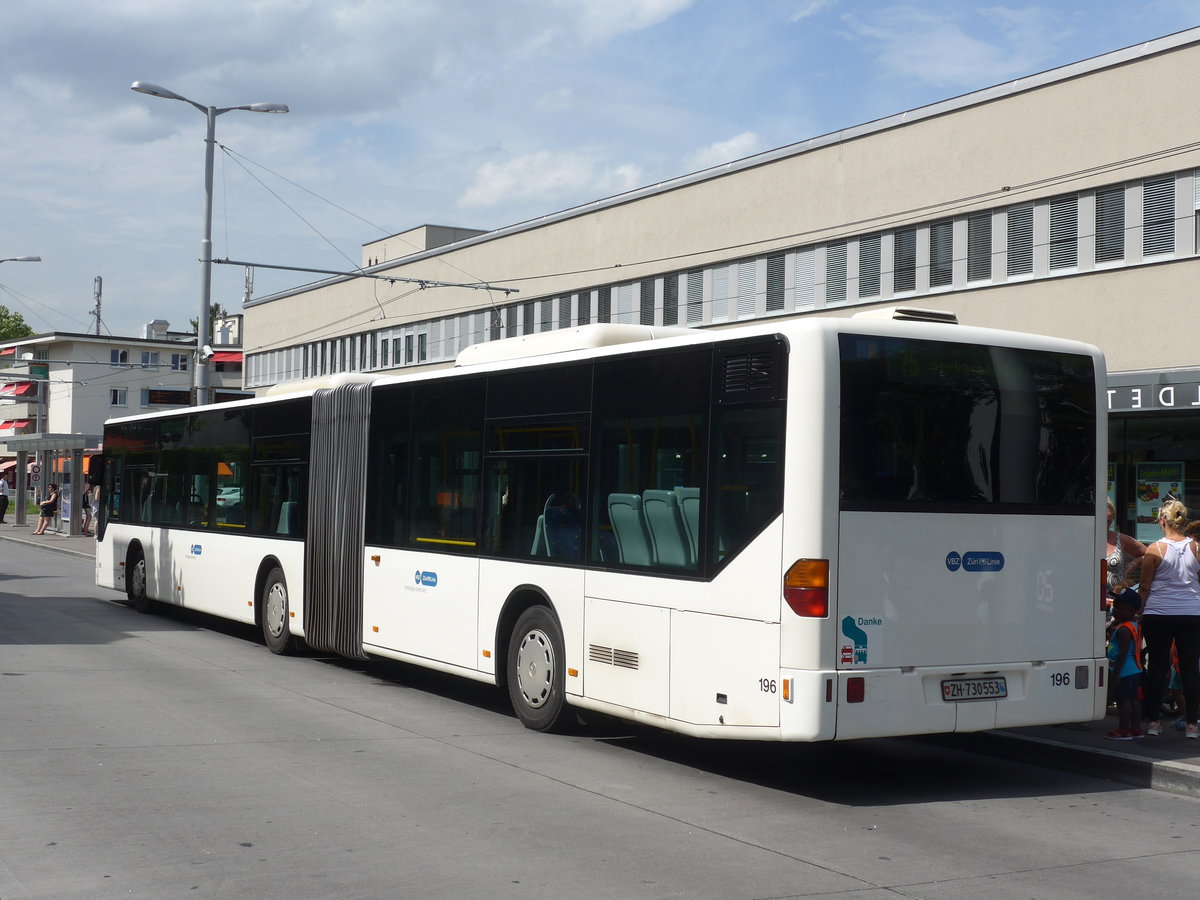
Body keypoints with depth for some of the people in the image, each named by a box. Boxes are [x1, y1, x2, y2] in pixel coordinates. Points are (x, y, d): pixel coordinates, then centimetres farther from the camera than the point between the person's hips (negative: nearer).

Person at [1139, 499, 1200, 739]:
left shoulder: (1155, 549, -6)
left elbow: (1145, 587, -3)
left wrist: (1141, 610, 8)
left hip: (1158, 613, -1)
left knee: (1157, 667, 6)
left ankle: (1153, 721, 8)